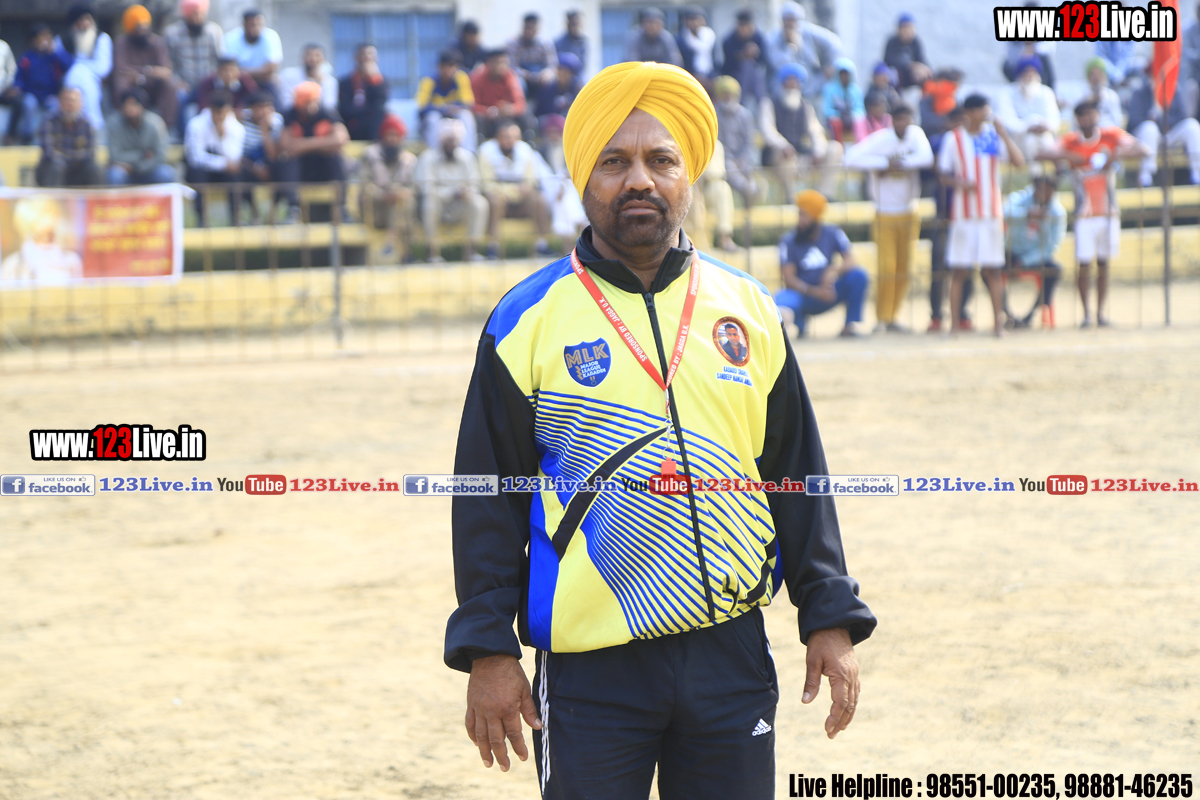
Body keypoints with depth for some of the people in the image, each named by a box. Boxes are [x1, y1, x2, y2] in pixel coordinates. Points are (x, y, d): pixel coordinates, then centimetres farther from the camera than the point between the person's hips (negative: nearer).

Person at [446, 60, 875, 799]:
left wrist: (830, 622, 8)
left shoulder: (749, 310, 9)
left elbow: (797, 476, 13)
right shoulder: (529, 321, 0)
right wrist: (488, 652, -4)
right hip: (590, 671, -2)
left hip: (733, 656, 3)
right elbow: (489, 499, 1)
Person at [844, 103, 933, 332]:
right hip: (885, 215, -4)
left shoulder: (916, 134, 2)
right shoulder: (879, 139, -11)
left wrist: (898, 164, -20)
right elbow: (852, 158, -23)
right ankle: (882, 318, 2)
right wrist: (885, 163, -25)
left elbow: (926, 157, -14)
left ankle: (893, 317, 16)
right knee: (887, 268, -9)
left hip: (909, 213, 4)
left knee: (904, 269, 5)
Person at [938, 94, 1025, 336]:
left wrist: (1004, 135, -12)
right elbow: (944, 175, 3)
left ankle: (999, 323, 4)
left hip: (991, 212, 1)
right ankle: (954, 324, 5)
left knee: (992, 270, 1)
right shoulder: (953, 139, 1)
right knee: (959, 271, -1)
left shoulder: (994, 135, 5)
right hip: (963, 213, -1)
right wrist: (960, 182, -17)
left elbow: (1019, 162, -4)